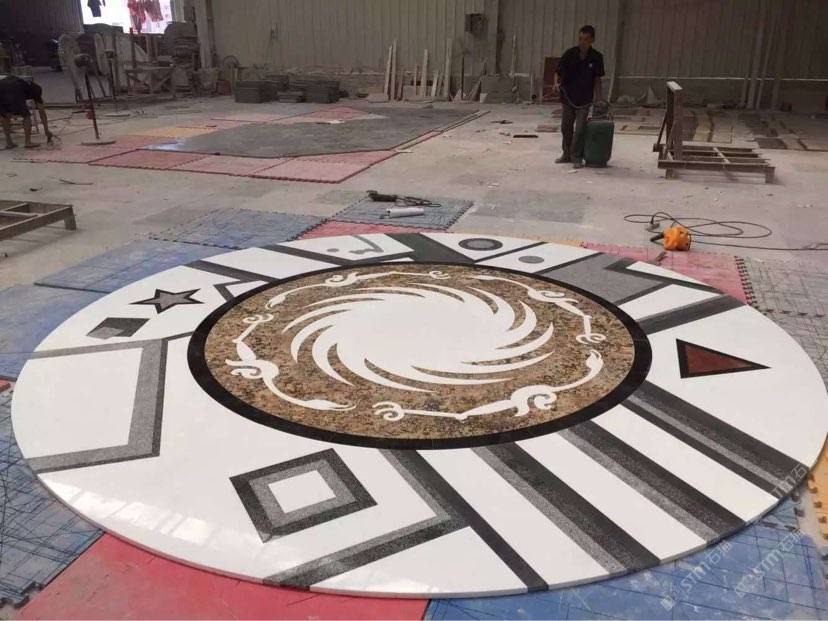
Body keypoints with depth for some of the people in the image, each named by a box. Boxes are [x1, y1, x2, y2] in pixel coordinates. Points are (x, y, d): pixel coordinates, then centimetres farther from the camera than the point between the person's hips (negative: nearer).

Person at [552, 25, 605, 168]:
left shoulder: (597, 57, -7)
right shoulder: (569, 54, -9)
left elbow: (597, 78, 2)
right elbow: (558, 72, -7)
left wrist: (598, 95, -3)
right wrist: (556, 83, -27)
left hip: (584, 99, -2)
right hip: (568, 97, 2)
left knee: (579, 129, -6)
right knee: (566, 128, 12)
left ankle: (577, 157, 7)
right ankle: (567, 154, 28)